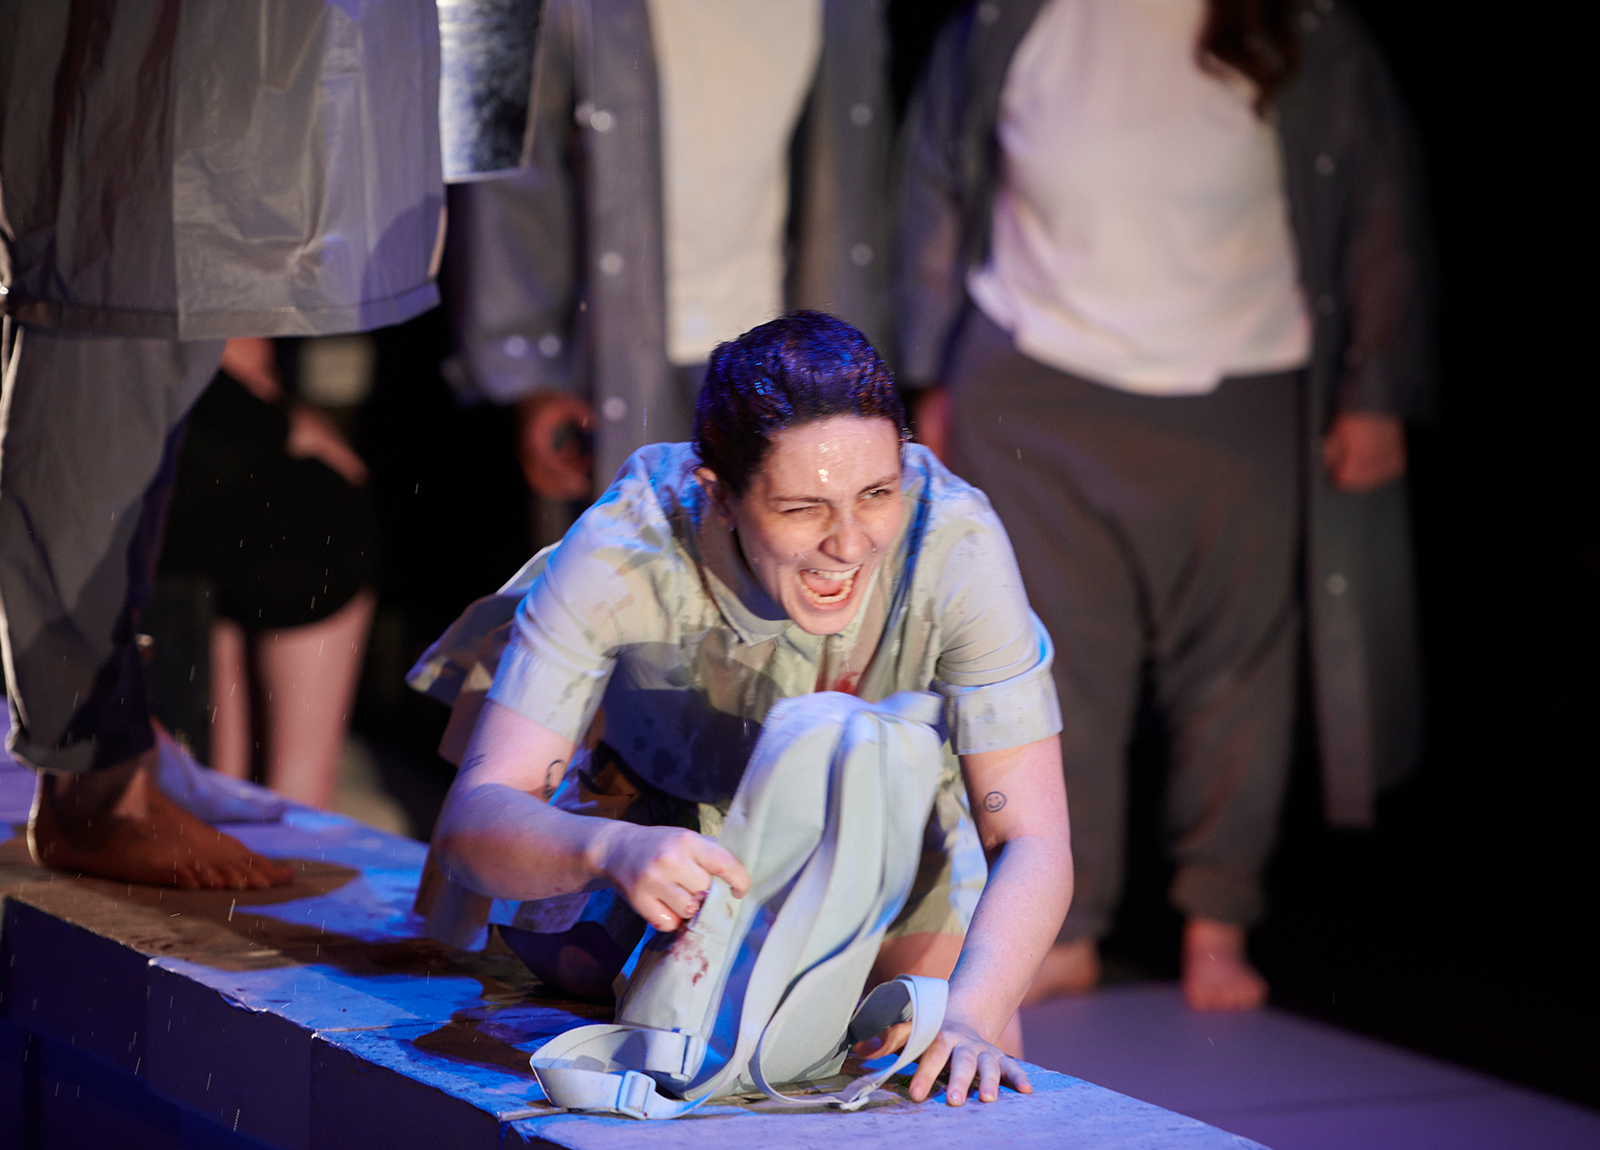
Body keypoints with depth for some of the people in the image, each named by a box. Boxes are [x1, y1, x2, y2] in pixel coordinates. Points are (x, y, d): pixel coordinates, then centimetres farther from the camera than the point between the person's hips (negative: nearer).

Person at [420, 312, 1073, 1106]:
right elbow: (470, 821, -39)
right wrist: (610, 849, -61)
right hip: (667, 815, 0)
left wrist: (967, 1019, -54)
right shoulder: (619, 555, -37)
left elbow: (1032, 844, -35)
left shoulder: (952, 543, -37)